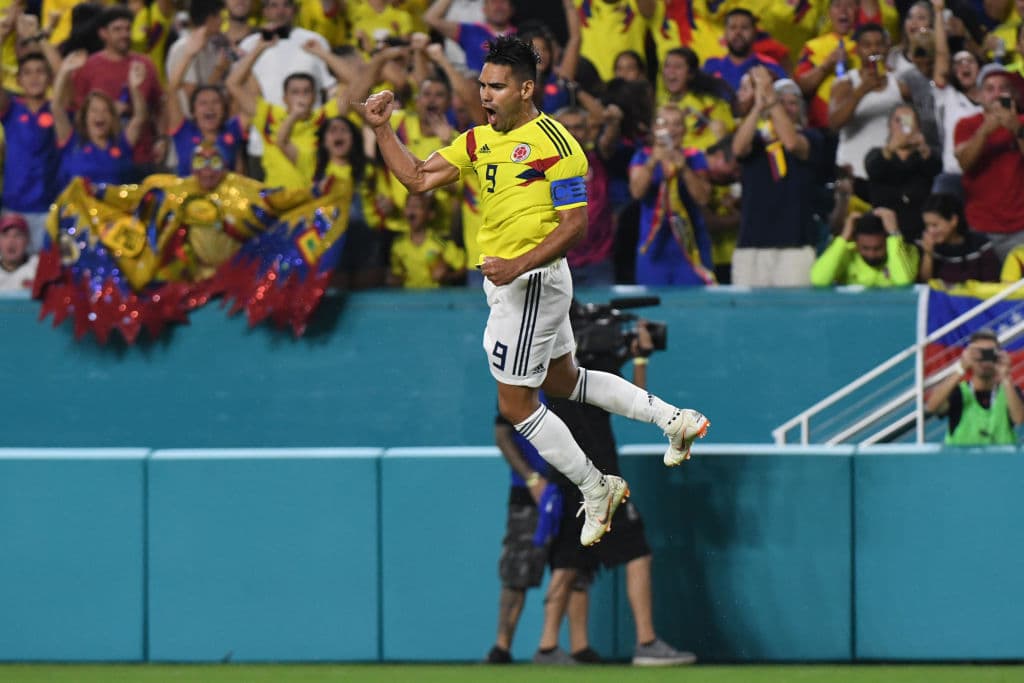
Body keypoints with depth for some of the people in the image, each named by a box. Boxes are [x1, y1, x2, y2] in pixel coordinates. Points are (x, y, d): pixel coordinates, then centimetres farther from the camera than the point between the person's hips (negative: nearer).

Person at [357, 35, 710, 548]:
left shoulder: (552, 144, -17)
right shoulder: (479, 140, 8)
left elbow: (575, 222, -20)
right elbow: (418, 179, 7)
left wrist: (518, 267, -28)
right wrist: (381, 128, -4)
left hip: (532, 281, -9)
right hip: (508, 281, 9)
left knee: (515, 404, -2)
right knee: (563, 381, 21)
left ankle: (595, 489, 11)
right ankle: (673, 419, 28)